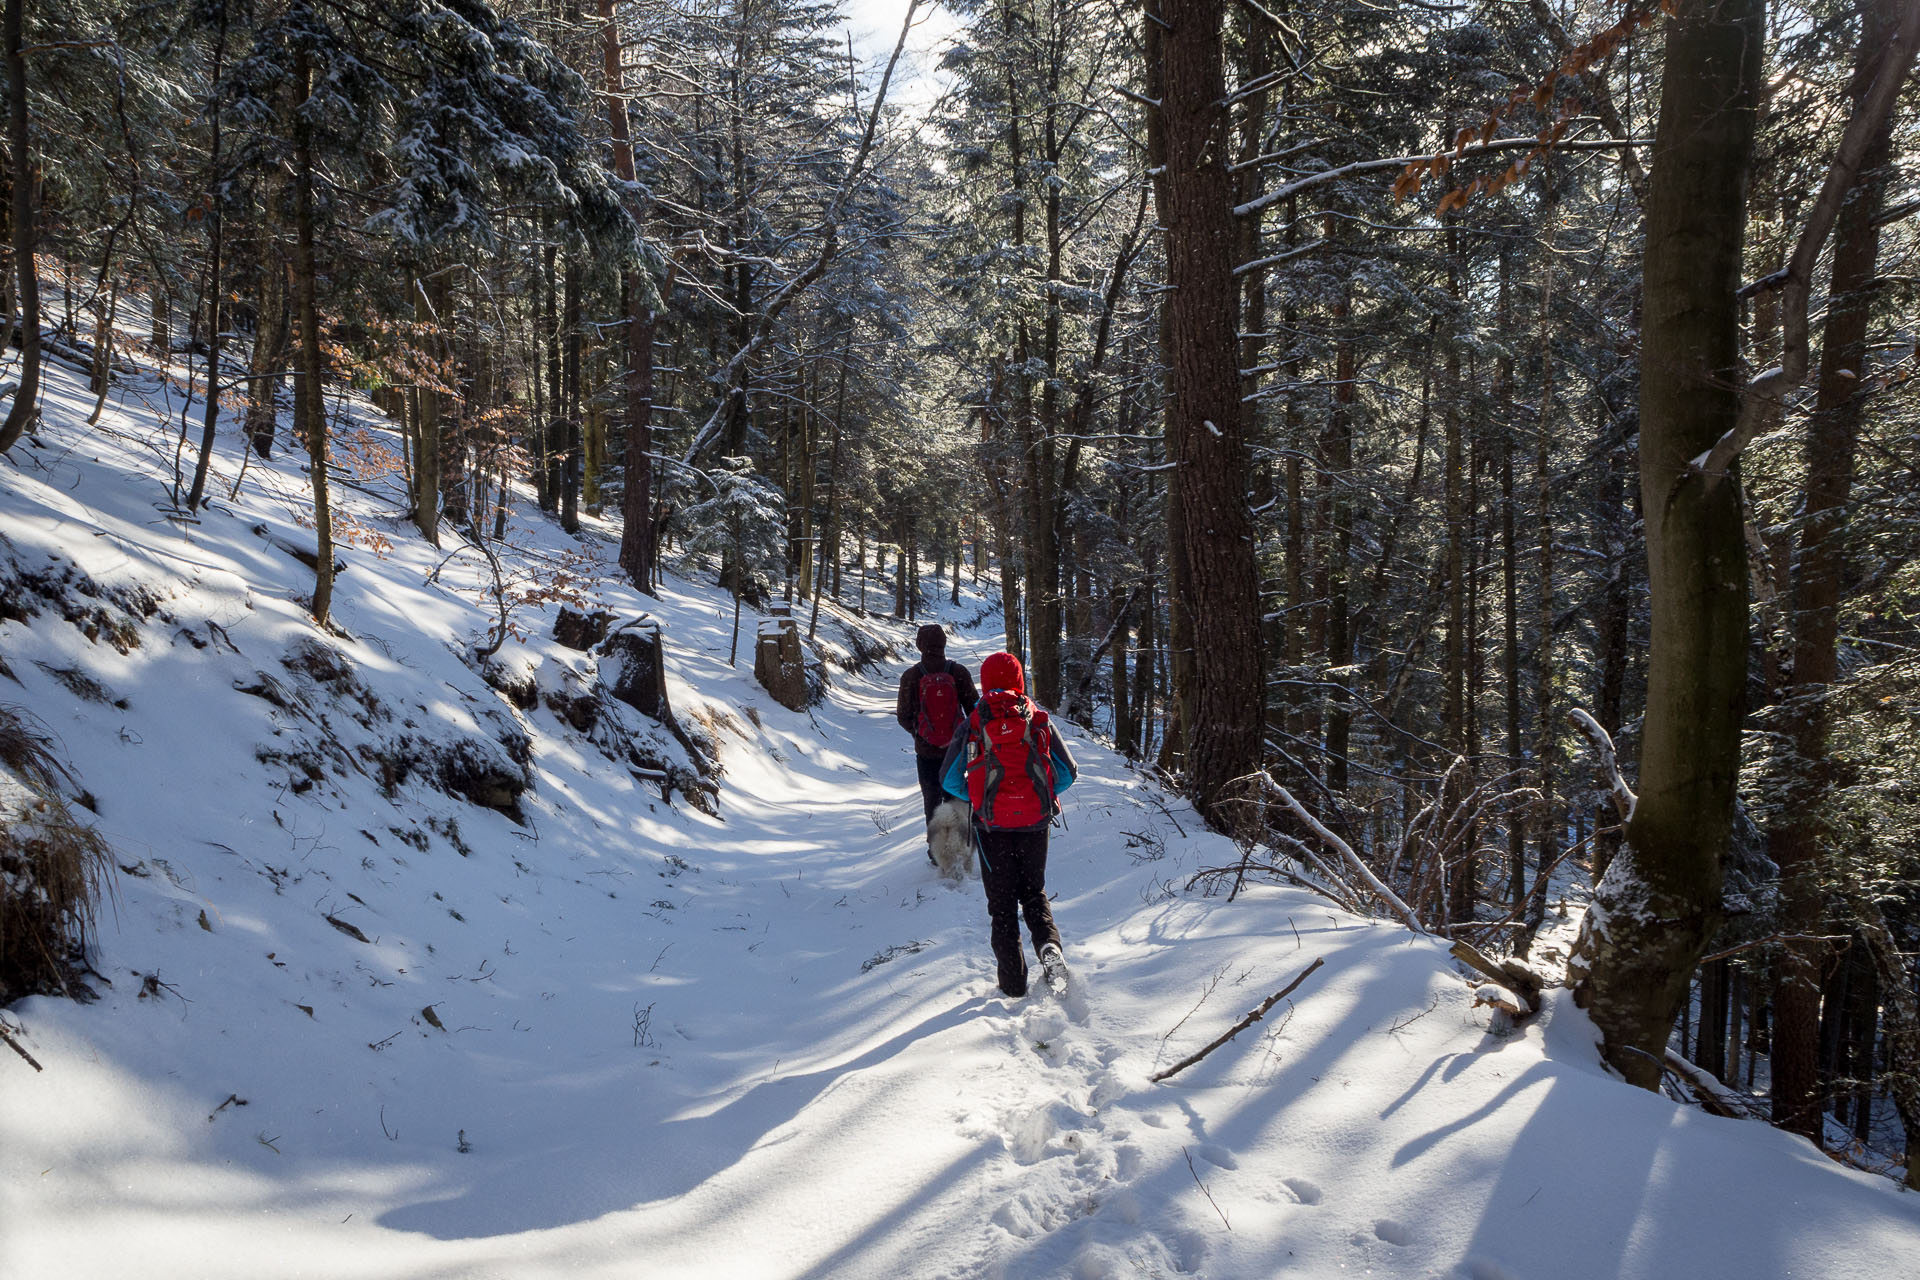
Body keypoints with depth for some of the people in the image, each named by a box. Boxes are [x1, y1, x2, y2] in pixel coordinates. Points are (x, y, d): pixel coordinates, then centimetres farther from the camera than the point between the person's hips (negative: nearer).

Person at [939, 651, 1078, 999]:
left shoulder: (972, 725, -5)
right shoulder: (1039, 720, -1)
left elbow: (949, 780, -3)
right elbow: (1068, 772, 3)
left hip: (992, 826, -1)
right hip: (1036, 823, 1)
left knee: (1002, 903, 11)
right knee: (1033, 893, 20)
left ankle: (1014, 985, 11)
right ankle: (1049, 944, -7)